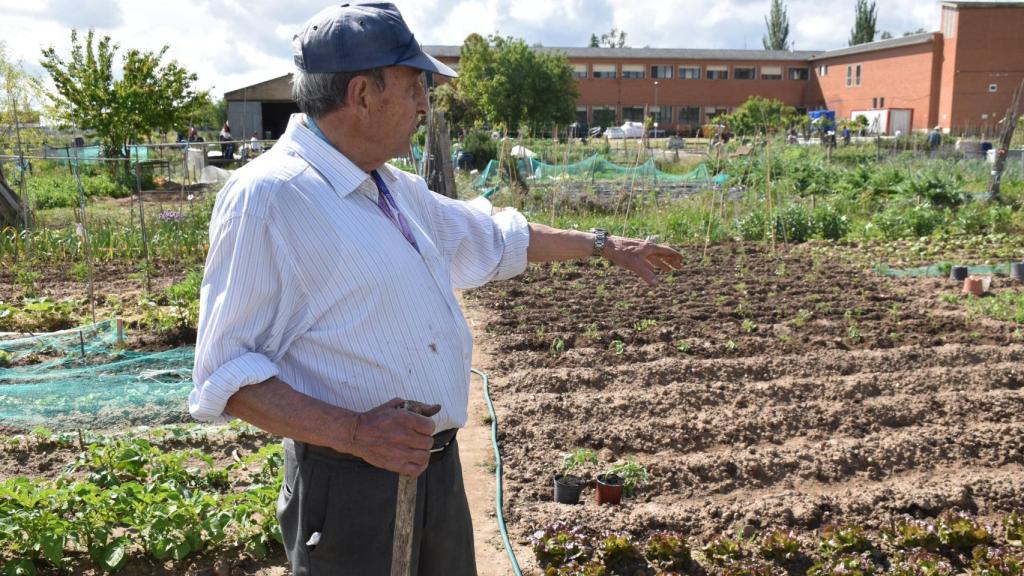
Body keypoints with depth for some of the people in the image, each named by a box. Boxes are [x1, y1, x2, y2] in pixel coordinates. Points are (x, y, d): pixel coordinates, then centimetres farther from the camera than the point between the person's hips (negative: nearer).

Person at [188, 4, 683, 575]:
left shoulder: (397, 190, 11)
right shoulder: (266, 197, -16)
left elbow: (493, 238, 26)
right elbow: (225, 375, -16)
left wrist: (604, 244, 30)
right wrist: (351, 432, -28)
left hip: (439, 469, 8)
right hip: (352, 485, -8)